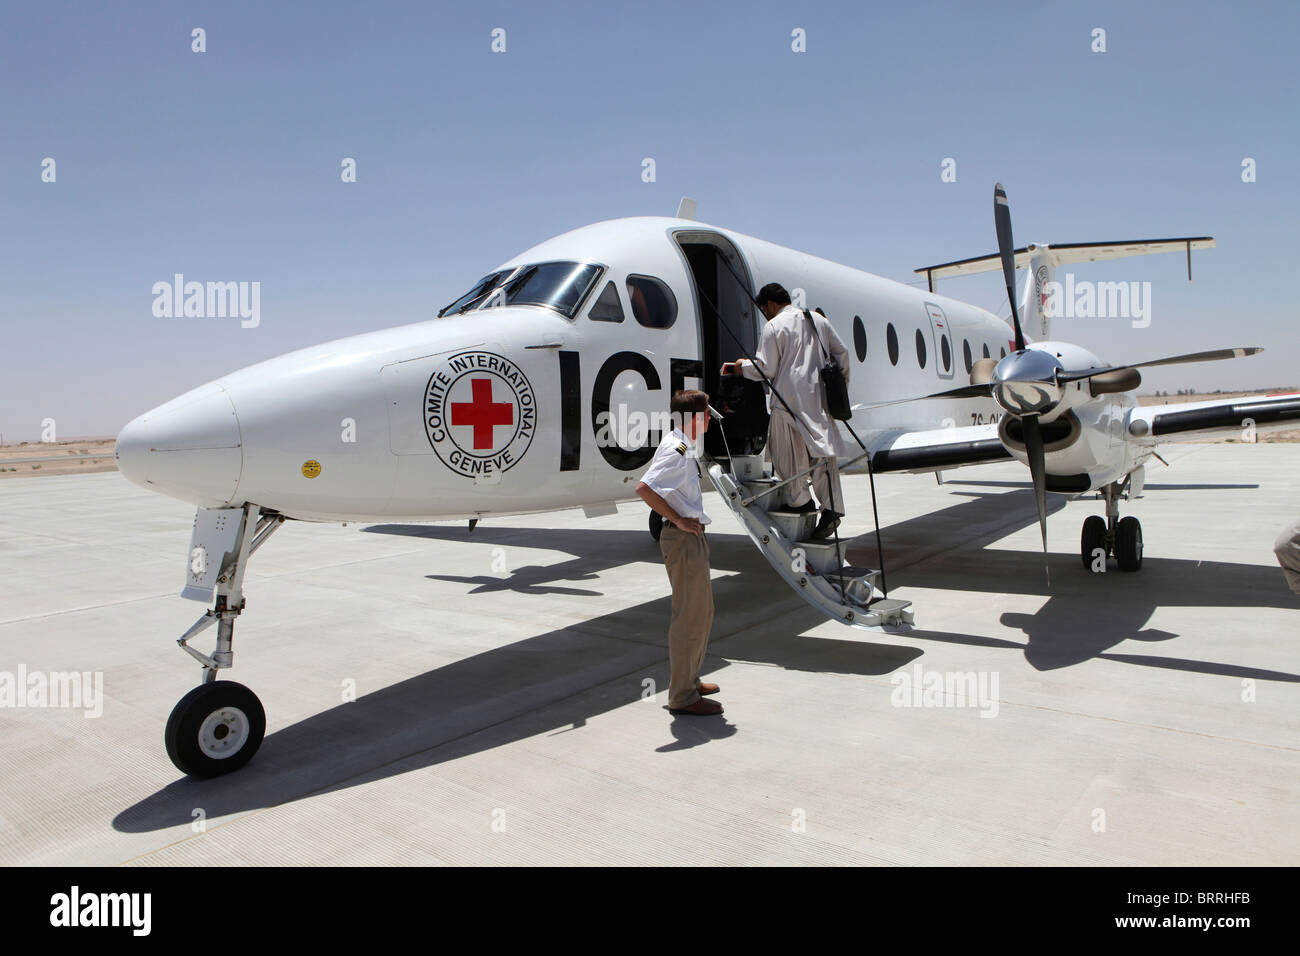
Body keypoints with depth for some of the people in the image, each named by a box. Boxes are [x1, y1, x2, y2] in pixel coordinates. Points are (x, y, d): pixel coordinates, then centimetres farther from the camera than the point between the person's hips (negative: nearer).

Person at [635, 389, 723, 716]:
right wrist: (679, 520, -21)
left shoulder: (680, 446, 13)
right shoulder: (677, 451, -18)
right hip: (684, 539, -11)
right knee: (690, 616, -4)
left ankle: (688, 680, 32)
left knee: (702, 611, 19)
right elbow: (644, 488, -29)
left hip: (691, 538, 11)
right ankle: (682, 696, 5)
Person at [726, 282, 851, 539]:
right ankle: (832, 506, -3)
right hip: (819, 397, 6)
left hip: (790, 398, -6)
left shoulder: (774, 326, -6)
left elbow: (766, 368, -9)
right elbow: (841, 352, 17)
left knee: (788, 451, 6)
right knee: (821, 450, 4)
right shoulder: (818, 319, 14)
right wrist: (841, 384, 27)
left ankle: (799, 501, 12)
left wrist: (743, 366, 10)